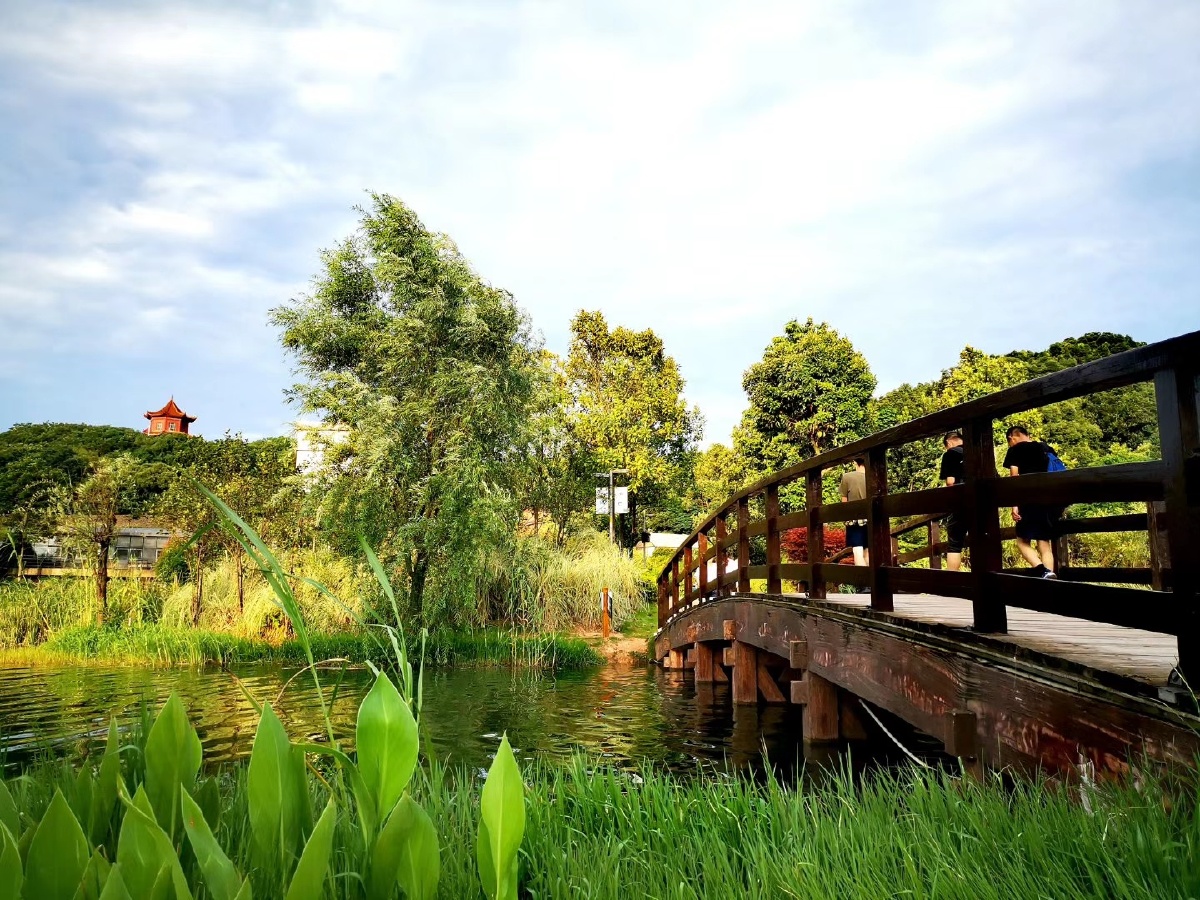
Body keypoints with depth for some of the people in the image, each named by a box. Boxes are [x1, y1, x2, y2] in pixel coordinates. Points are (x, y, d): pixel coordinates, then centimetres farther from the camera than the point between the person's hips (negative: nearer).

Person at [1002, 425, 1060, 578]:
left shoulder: (1015, 450, 2)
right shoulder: (1047, 449, 18)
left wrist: (1014, 505, -9)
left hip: (1031, 501, -5)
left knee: (1022, 541, 2)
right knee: (1045, 543, 8)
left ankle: (1044, 572, -21)